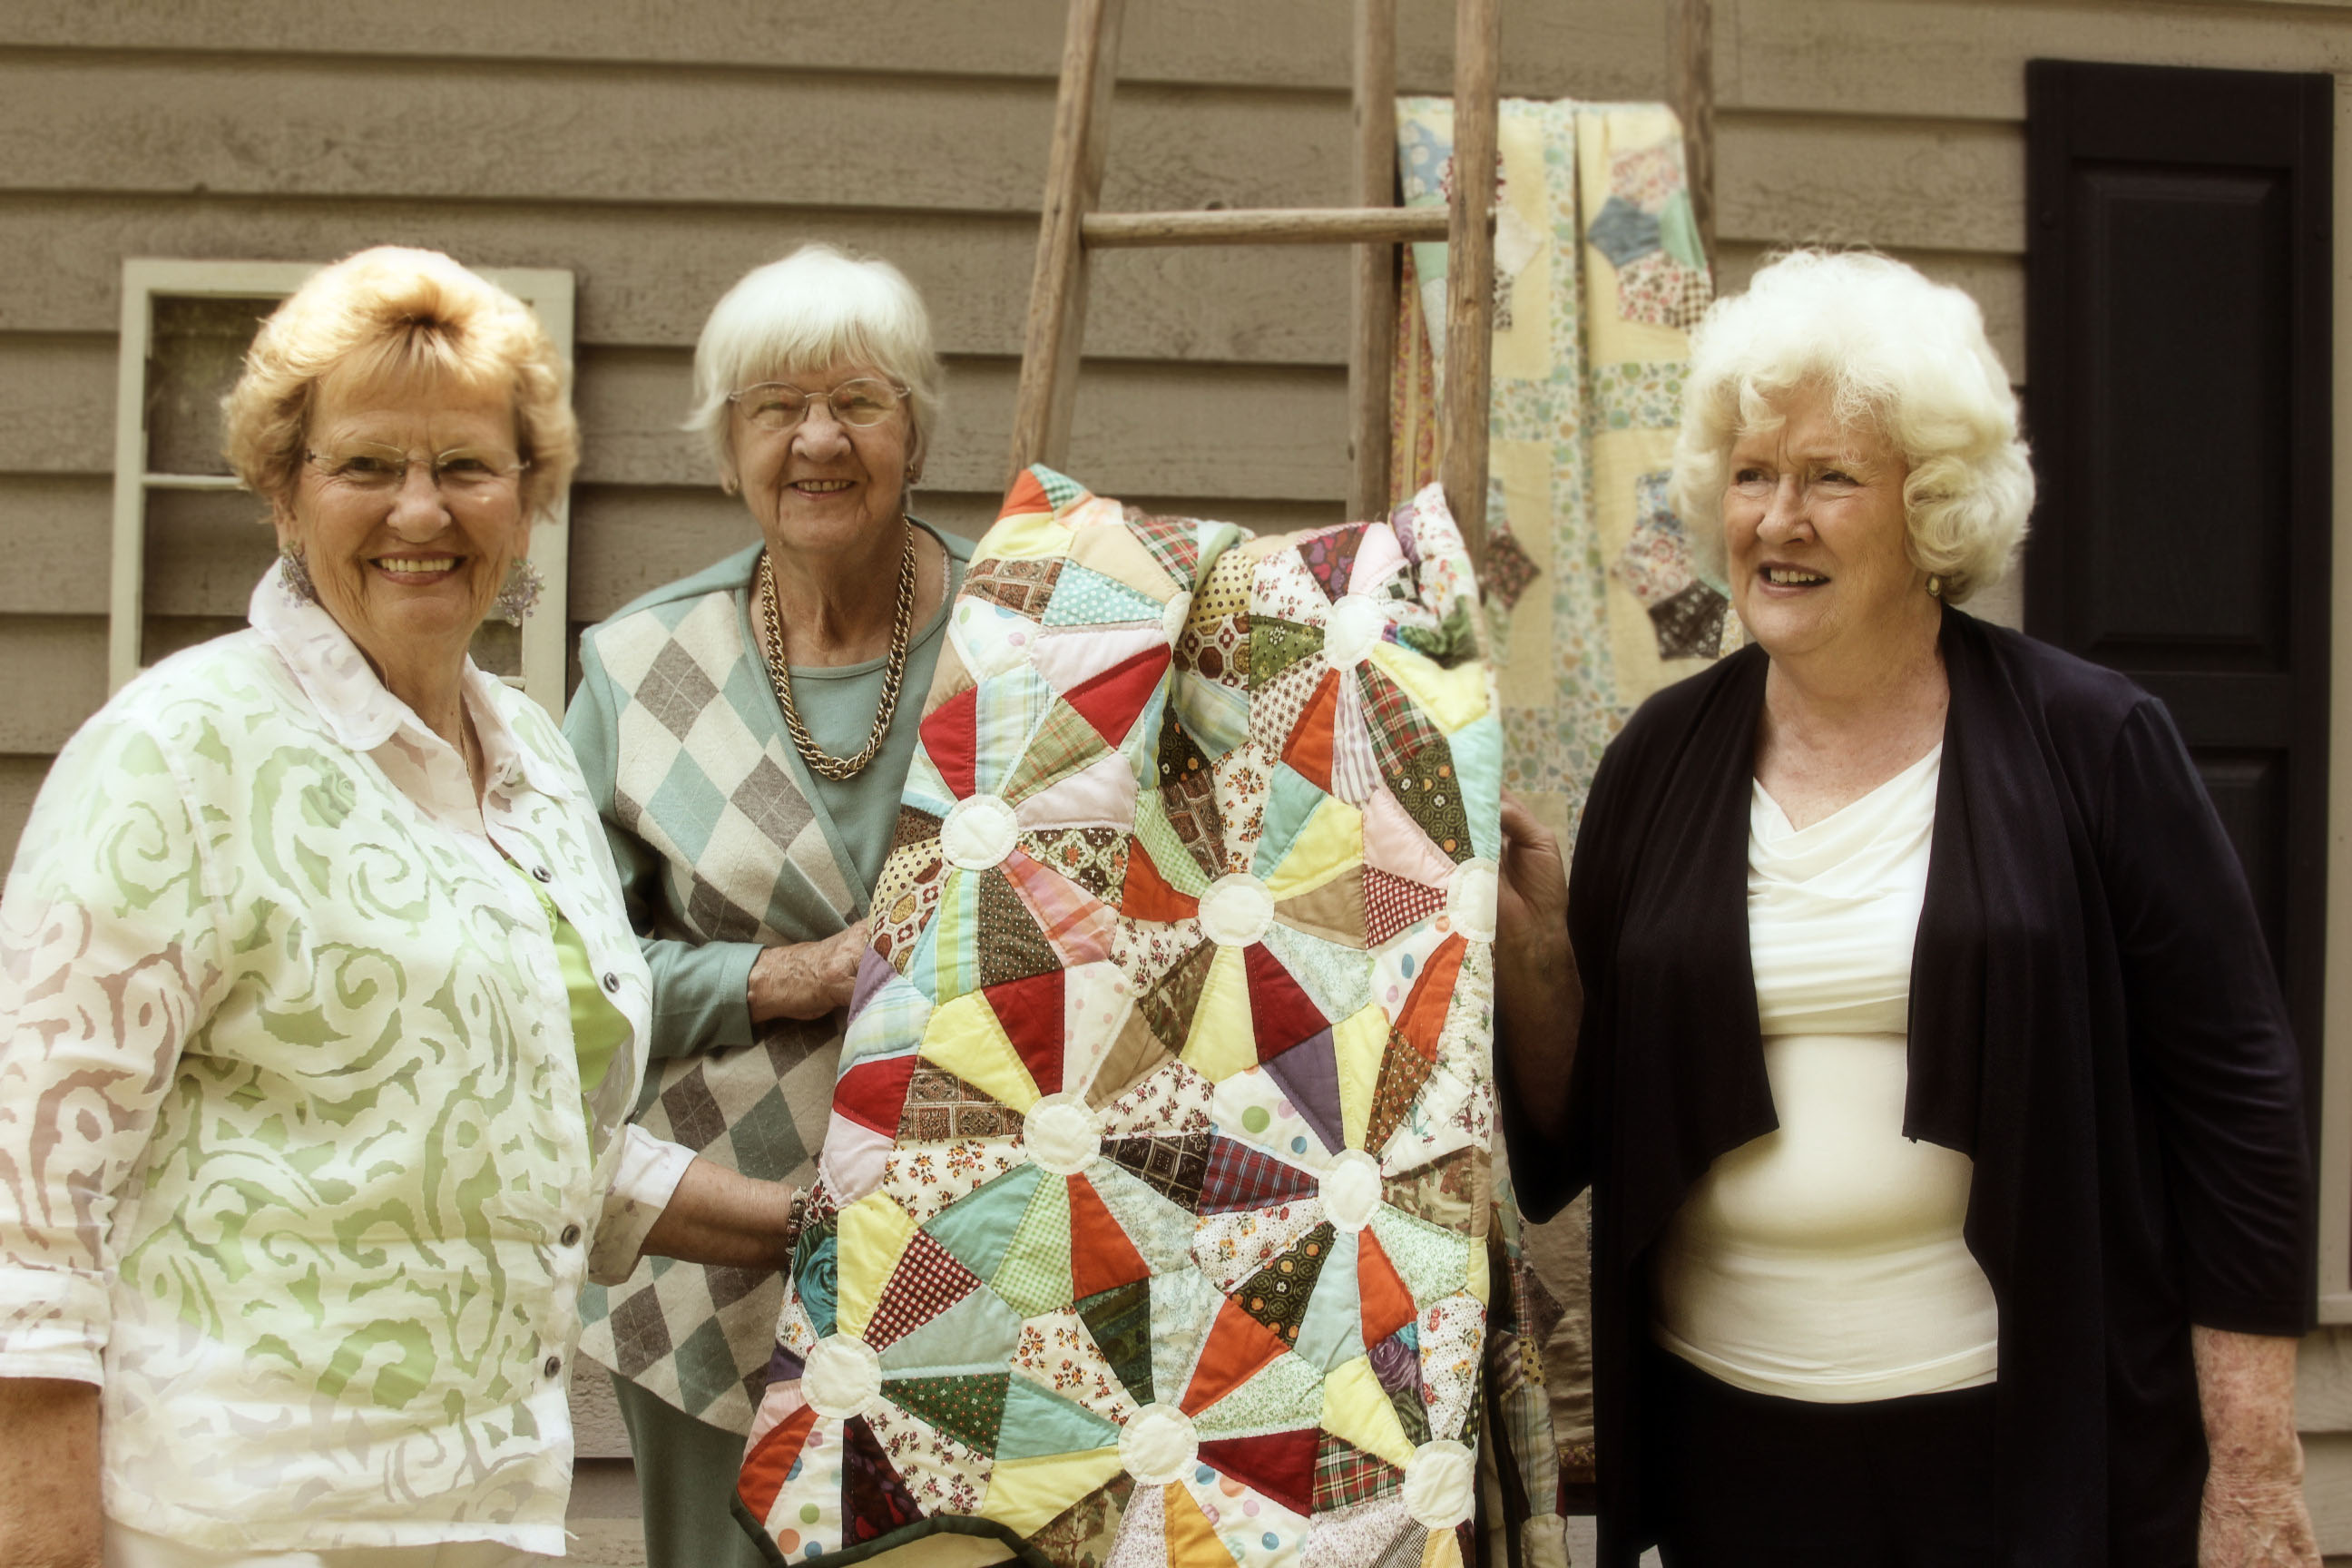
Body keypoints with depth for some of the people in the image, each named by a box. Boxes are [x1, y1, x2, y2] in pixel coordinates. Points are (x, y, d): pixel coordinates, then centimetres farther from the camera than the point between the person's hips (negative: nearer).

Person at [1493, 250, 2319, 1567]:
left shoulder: (2091, 744, -6)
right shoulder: (1664, 762, 3)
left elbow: (2238, 1097, -5)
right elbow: (1589, 1123, 8)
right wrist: (1530, 941, -11)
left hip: (2040, 1453, -3)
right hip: (1726, 1446, 3)